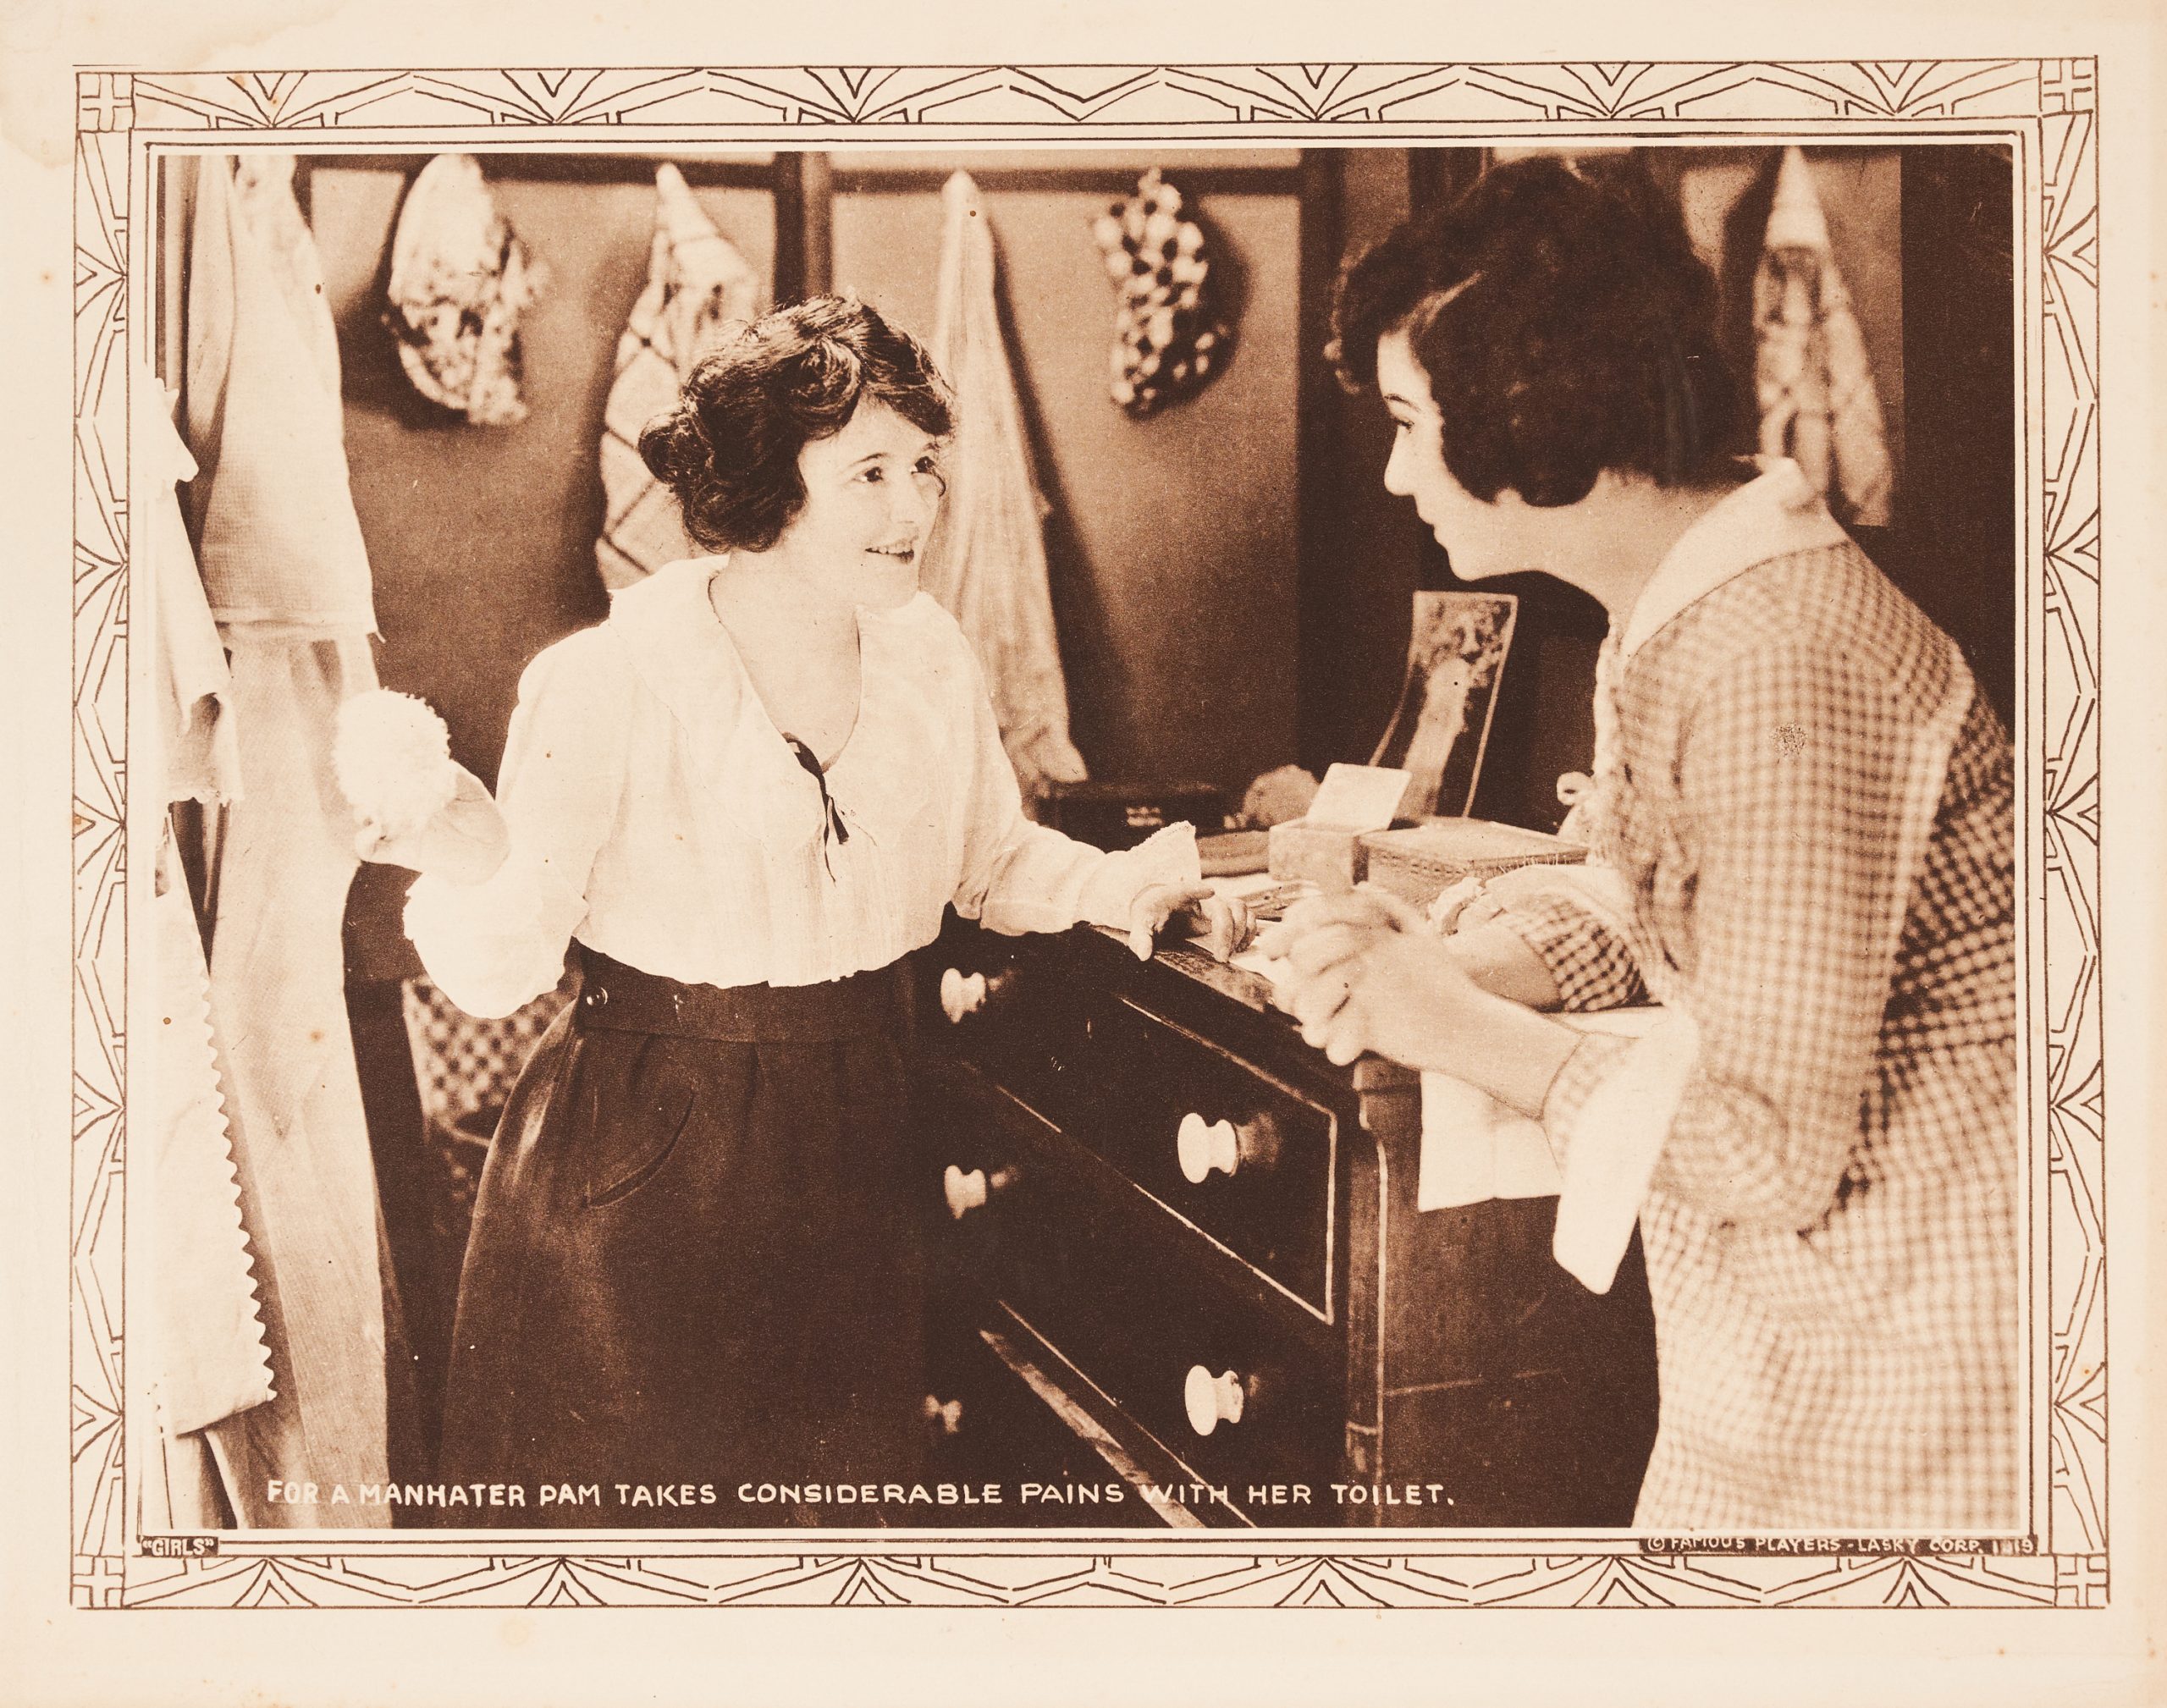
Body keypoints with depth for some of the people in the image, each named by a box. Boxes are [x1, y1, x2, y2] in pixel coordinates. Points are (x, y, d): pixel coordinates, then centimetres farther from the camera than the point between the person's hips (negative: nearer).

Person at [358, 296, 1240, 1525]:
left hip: (852, 1147, 5)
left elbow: (997, 859, 17)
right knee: (648, 1516, 7)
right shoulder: (611, 680, -16)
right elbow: (500, 969, -17)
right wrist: (469, 865, -37)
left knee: (855, 1498, 17)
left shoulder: (932, 656, 0)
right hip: (643, 1161, -5)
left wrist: (1117, 884, -1)